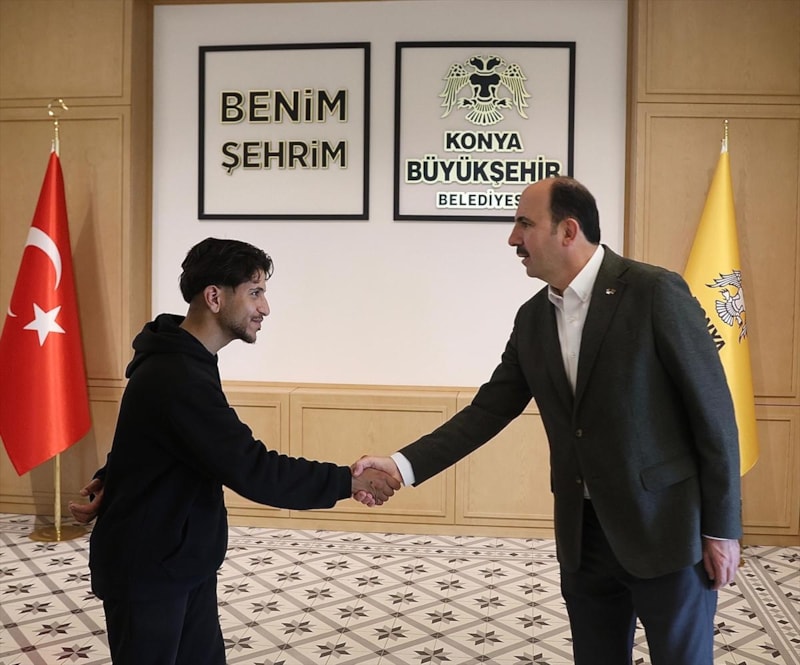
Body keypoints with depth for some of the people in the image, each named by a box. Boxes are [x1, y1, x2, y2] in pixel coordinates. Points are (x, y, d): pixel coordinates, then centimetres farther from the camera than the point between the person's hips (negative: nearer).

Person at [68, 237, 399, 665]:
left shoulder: (182, 360, 5)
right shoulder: (178, 379, -29)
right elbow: (253, 471, -32)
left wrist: (112, 480, 1)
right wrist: (350, 482, -25)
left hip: (185, 561, 9)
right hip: (146, 573, -9)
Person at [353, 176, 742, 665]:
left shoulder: (655, 292, -14)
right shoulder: (533, 318, 4)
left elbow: (712, 410, -11)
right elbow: (489, 411, 5)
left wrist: (722, 527, -8)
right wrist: (403, 465, -5)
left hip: (666, 526, -5)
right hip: (583, 533, 5)